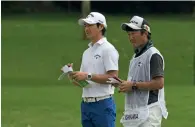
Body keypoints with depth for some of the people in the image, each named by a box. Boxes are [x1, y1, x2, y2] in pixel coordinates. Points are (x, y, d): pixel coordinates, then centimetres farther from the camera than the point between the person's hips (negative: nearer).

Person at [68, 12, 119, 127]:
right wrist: (74, 75, -2)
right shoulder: (87, 52, 19)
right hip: (86, 104, 9)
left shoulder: (108, 49, -7)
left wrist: (88, 76, -19)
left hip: (103, 104, -9)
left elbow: (113, 77, -16)